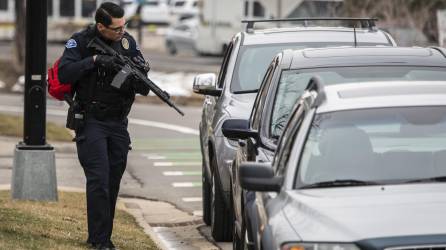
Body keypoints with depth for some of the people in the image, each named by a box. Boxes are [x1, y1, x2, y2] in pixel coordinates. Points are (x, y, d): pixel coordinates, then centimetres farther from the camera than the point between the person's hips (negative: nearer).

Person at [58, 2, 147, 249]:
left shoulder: (128, 42, 5)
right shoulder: (80, 41, -8)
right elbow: (64, 73, -18)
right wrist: (94, 60, -26)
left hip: (118, 123, 5)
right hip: (91, 121, -5)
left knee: (113, 181, 7)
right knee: (98, 180, -13)